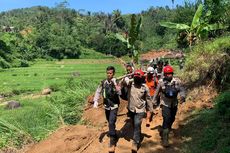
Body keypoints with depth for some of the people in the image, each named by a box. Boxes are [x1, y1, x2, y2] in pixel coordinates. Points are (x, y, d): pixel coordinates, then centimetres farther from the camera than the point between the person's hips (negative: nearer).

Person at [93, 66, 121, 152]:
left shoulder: (116, 82, -11)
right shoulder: (103, 82, -2)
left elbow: (119, 93, -23)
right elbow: (98, 92, -1)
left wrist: (115, 84, -32)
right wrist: (95, 101, -14)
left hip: (114, 106, -4)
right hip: (106, 106, 4)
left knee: (111, 123, -15)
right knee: (110, 123, 18)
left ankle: (112, 143, -3)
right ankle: (115, 137, 42)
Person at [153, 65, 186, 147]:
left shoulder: (177, 81, -9)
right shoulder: (161, 82, -10)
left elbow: (181, 89, -14)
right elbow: (156, 92, 1)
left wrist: (182, 96, -35)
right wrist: (154, 101, 6)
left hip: (174, 104, 3)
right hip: (165, 104, -3)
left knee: (172, 119, 22)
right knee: (166, 119, -15)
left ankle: (168, 128, 53)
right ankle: (165, 138, -10)